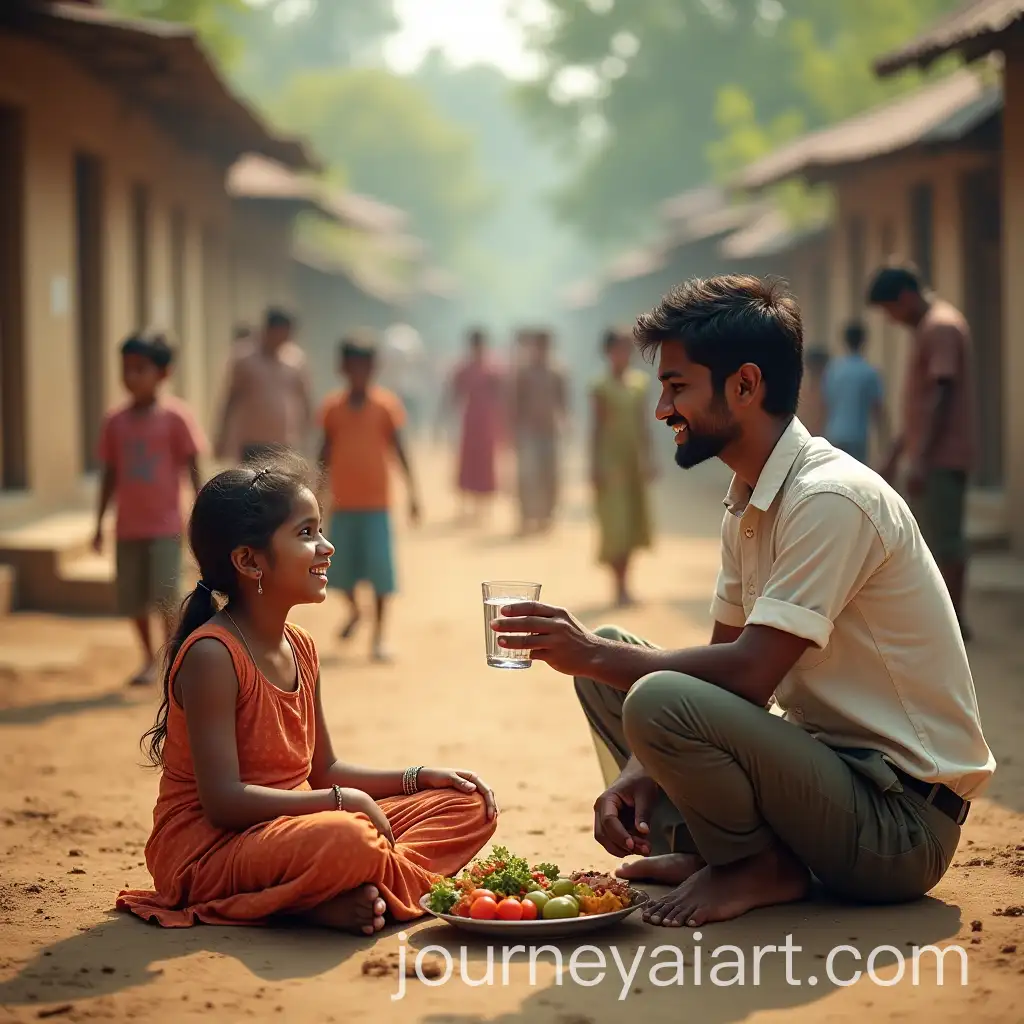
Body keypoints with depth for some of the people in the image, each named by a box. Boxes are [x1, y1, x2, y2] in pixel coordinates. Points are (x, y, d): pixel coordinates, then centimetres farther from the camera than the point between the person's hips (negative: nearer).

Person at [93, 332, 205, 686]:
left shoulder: (175, 416, -7)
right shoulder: (115, 420, 5)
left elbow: (193, 469, -5)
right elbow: (110, 474, 12)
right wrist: (100, 524, 12)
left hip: (165, 526, -4)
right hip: (128, 526, 4)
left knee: (165, 598, -9)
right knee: (133, 600, 8)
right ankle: (149, 660, 24)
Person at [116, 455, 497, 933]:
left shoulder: (300, 648, 11)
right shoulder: (211, 655, -17)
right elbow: (223, 801, -22)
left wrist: (418, 778, 8)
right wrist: (339, 800, -21)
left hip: (290, 829, 10)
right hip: (208, 849, -10)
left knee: (469, 807, 3)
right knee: (347, 841, -42)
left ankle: (362, 891, -17)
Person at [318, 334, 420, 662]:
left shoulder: (386, 404, -2)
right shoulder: (333, 407, 3)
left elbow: (398, 450, 0)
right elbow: (326, 451, 10)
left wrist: (412, 491, -5)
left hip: (376, 502, -2)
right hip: (342, 502, 2)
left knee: (379, 568, -6)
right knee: (339, 567, 5)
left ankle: (379, 635, 4)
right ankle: (353, 610, 35)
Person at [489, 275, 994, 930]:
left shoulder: (832, 499, -20)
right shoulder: (749, 503, 10)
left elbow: (749, 674, -26)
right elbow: (722, 661, 12)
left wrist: (597, 656, -15)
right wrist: (641, 771, -3)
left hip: (902, 823, -9)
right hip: (831, 762, 9)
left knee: (659, 700, -29)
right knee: (613, 663, 9)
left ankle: (760, 870, -5)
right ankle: (708, 852, 1)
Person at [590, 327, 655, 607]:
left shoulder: (639, 382, 8)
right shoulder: (602, 388, -5)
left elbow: (642, 423, 12)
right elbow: (596, 427, -5)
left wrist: (647, 457, 9)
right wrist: (596, 466, -8)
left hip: (634, 460, 5)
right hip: (611, 458, -5)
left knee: (634, 522, 6)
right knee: (616, 523, -6)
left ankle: (624, 583, 15)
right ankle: (620, 586, -3)